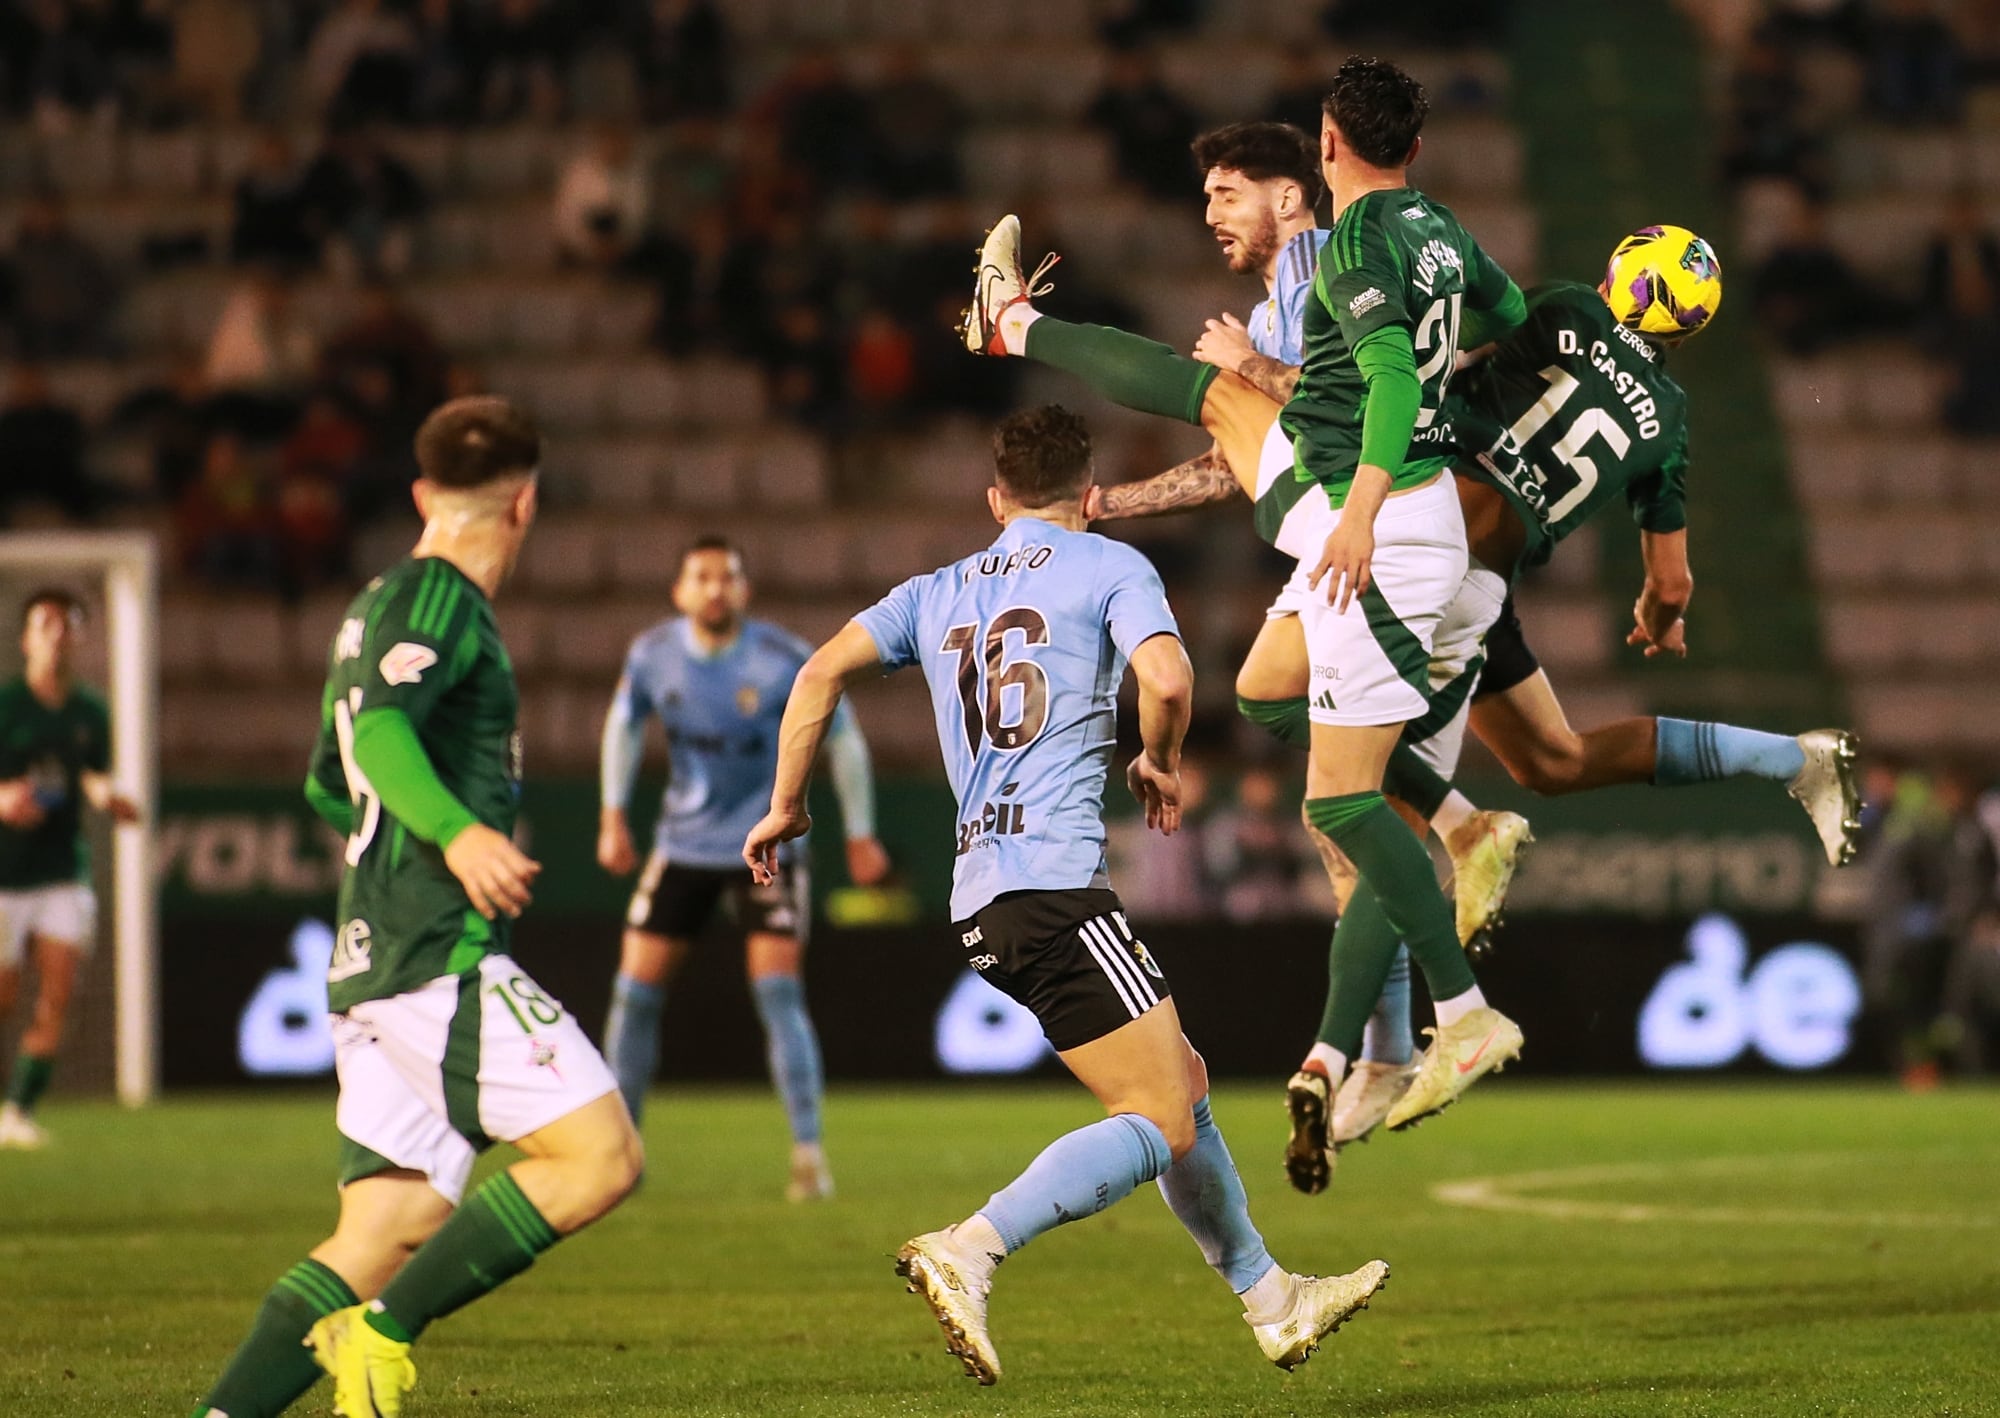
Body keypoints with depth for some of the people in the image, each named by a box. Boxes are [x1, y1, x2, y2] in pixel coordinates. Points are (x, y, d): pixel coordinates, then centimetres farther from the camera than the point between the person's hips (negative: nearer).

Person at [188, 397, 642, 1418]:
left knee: (383, 1235, 2)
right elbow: (381, 729, -23)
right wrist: (457, 830, -39)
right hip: (440, 955, -10)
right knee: (599, 1154, -14)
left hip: (375, 968, 10)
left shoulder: (379, 604, 23)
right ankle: (384, 1332, -18)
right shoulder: (435, 595, -5)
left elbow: (329, 784, 34)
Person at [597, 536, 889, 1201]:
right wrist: (613, 815, 8)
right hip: (683, 843, 3)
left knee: (778, 991, -14)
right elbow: (623, 724, 13)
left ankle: (809, 1154, -9)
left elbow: (842, 739, -3)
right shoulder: (653, 654, -7)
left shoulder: (786, 661, -16)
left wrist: (860, 835, 2)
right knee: (635, 989, -1)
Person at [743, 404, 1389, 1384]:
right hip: (1053, 878, -8)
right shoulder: (1108, 566, 4)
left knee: (1182, 1080, 19)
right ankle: (970, 1249, -28)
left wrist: (786, 806, 18)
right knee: (1161, 1121, -10)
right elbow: (1165, 680, -12)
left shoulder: (939, 593, 21)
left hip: (980, 901, 8)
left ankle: (1270, 1300, 25)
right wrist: (1159, 767, 8)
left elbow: (824, 670, 12)